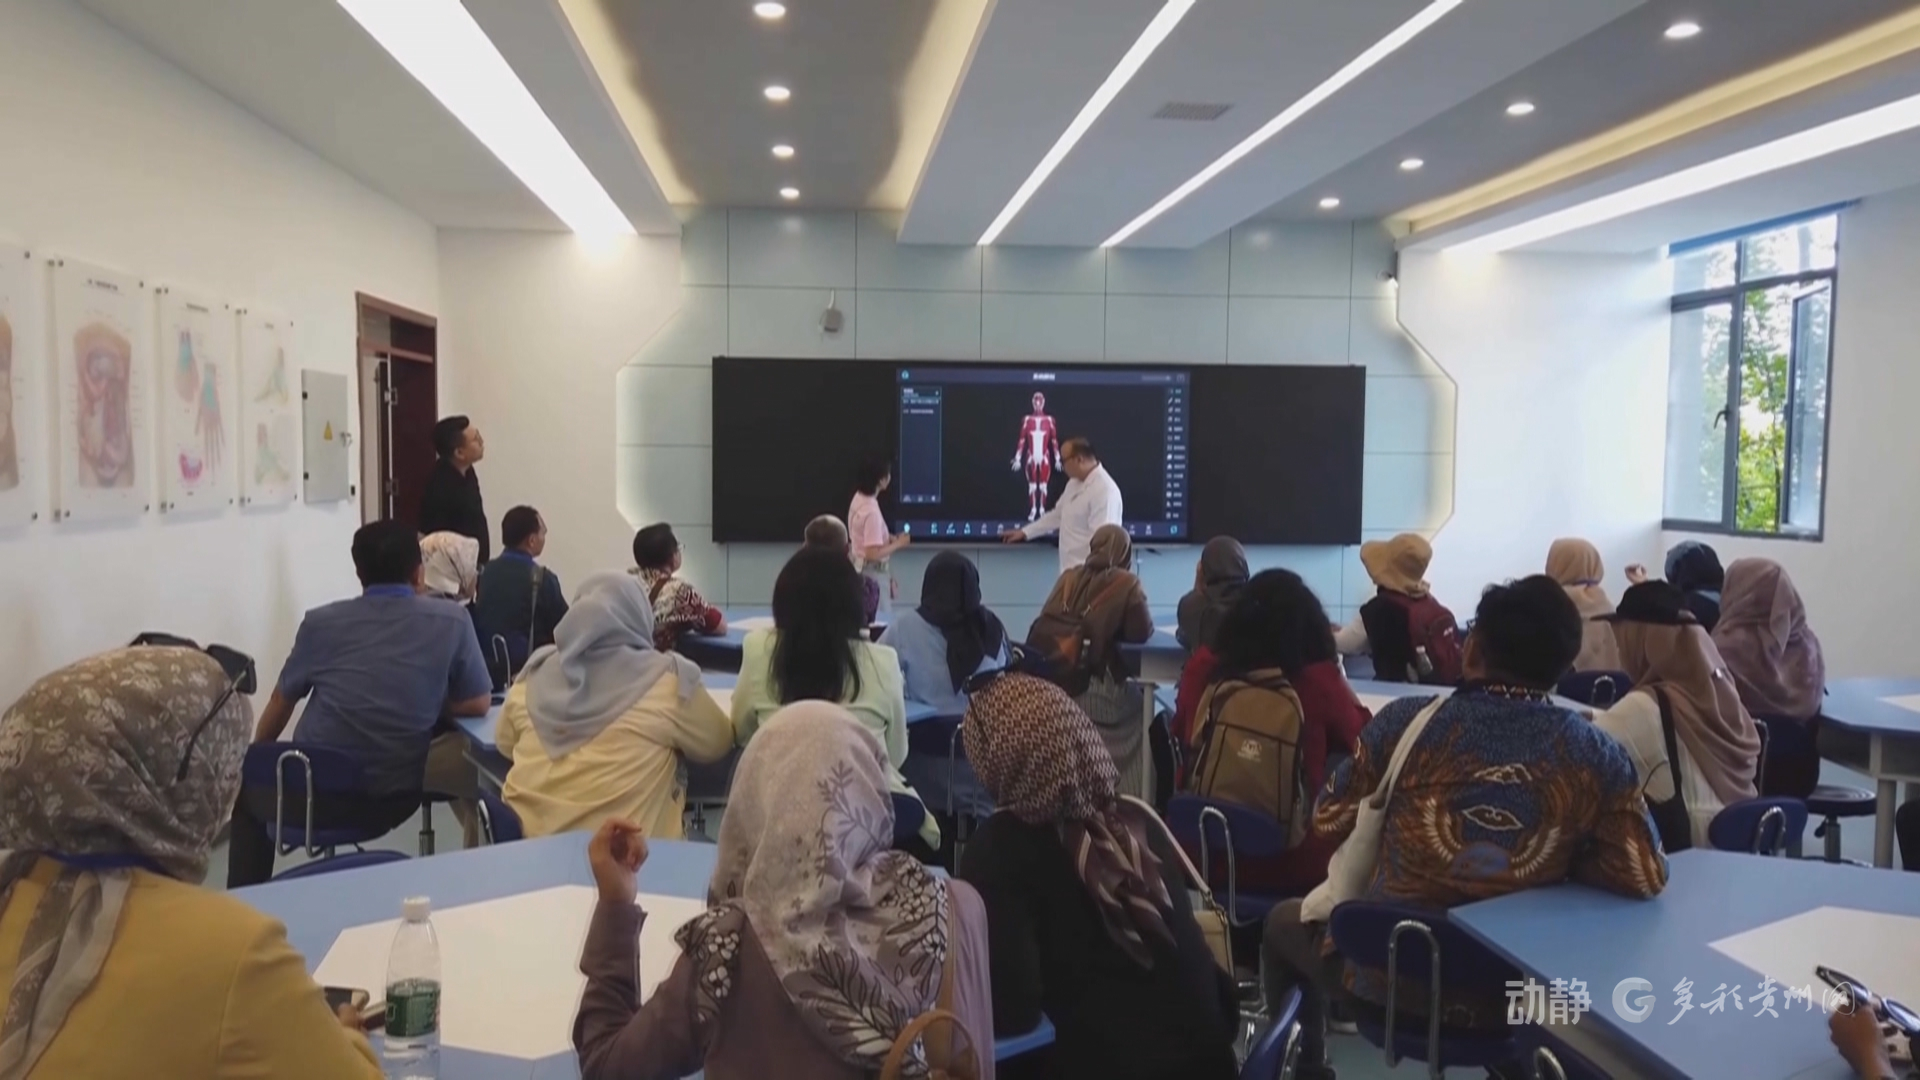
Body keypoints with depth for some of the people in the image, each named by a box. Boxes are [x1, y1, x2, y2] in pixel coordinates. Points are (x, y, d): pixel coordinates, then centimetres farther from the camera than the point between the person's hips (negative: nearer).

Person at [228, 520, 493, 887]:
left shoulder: (320, 622, 1)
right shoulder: (451, 621, -4)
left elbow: (280, 704, 15)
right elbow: (479, 704, 2)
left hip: (314, 796, 1)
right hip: (393, 801, -1)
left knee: (250, 790, 33)